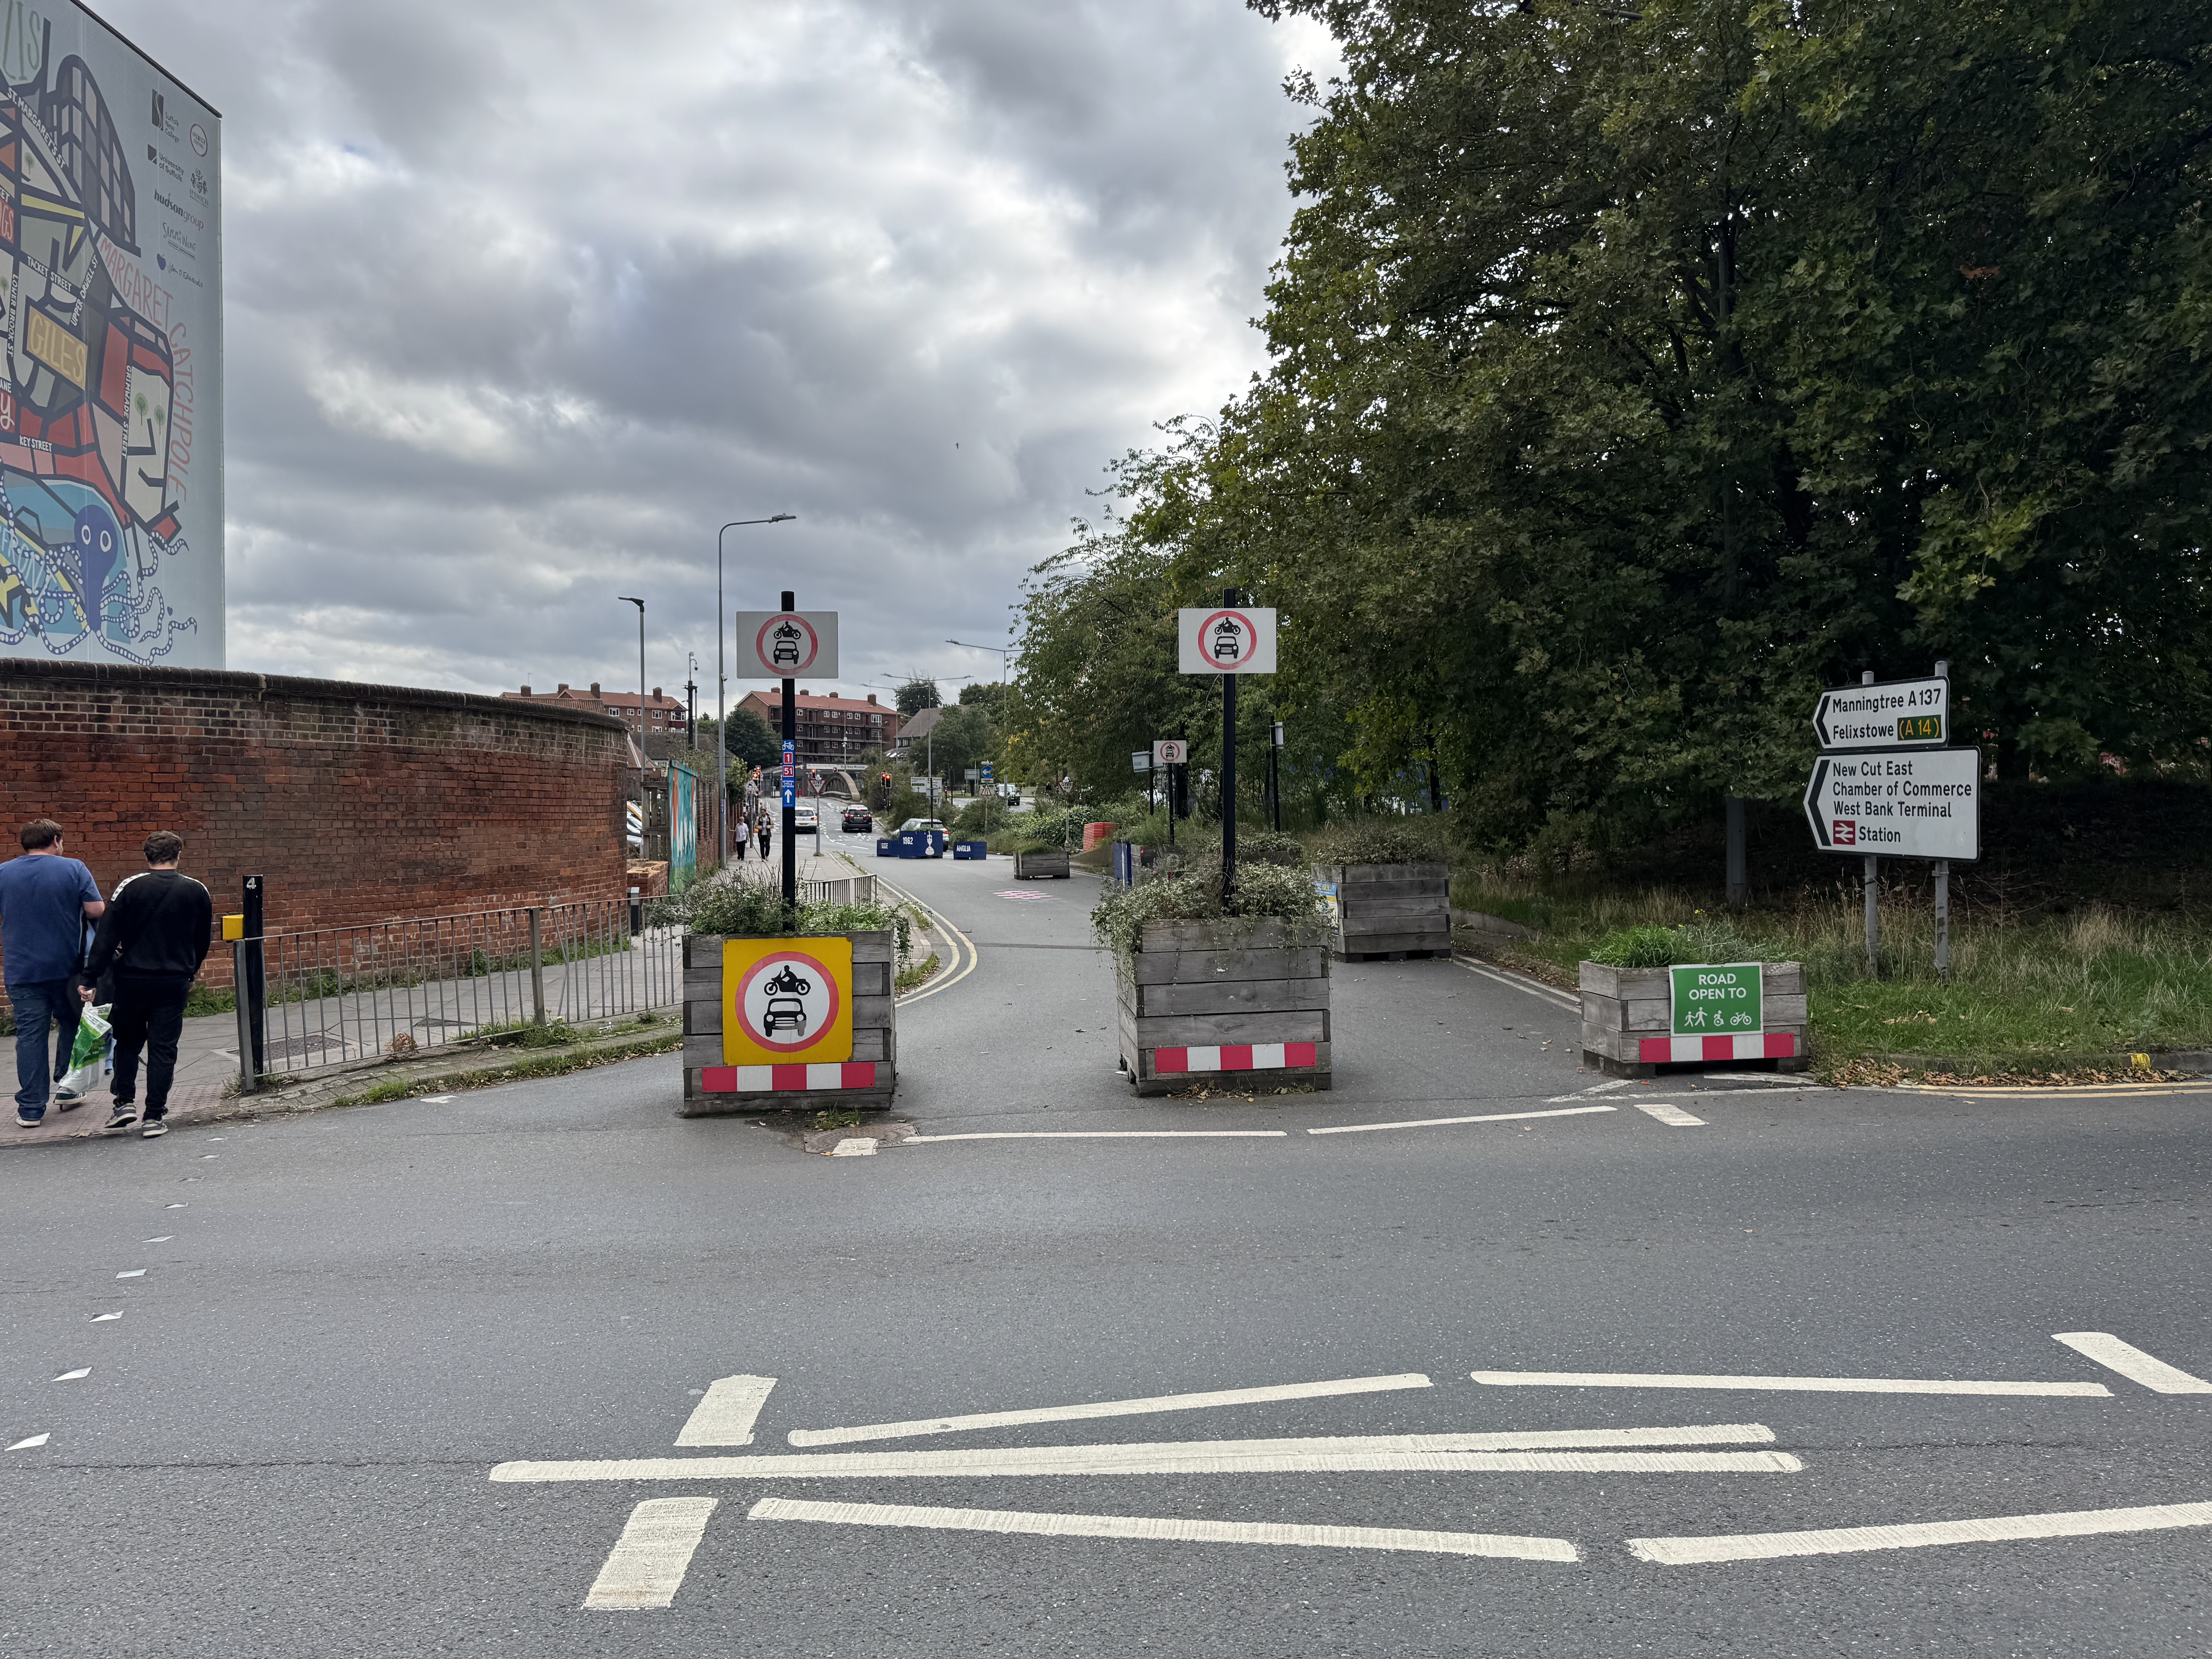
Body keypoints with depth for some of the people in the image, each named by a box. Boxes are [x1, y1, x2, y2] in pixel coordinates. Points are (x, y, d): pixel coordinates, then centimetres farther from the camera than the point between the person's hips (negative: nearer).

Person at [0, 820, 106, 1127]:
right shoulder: (73, 869, -5)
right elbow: (97, 911, -9)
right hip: (67, 967, -1)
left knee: (30, 1035, 3)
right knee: (71, 1025, 19)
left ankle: (31, 1109, 4)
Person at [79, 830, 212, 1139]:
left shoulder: (130, 888, -4)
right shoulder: (197, 891, 2)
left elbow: (107, 937, -7)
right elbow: (203, 940, 11)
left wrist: (91, 979, -4)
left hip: (133, 978, 0)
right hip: (175, 981, 0)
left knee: (128, 1042, 18)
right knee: (163, 1048, 4)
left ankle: (125, 1102, 12)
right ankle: (155, 1117, 3)